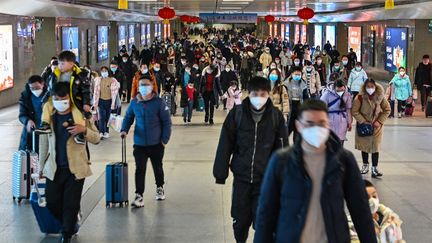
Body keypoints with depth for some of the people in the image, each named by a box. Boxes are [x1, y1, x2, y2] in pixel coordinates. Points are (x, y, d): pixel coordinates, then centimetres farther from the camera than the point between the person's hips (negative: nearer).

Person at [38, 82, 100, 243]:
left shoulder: (80, 115, -6)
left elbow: (96, 139, -3)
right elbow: (44, 143, 10)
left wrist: (84, 130, -23)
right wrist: (41, 167, 14)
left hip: (75, 168, -3)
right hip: (54, 169, 3)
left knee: (71, 204, 0)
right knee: (52, 202, 8)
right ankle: (71, 225, 34)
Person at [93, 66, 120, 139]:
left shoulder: (112, 80, -6)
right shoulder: (98, 80, 1)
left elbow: (114, 92, -6)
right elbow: (96, 91, 2)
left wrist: (113, 104, -9)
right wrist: (95, 103, -1)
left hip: (109, 101, -1)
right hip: (101, 100, 1)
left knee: (107, 117, 6)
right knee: (102, 117, -6)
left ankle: (106, 132, 17)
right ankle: (101, 132, -7)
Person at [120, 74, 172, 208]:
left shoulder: (159, 103, -11)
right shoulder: (134, 103, -2)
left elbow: (167, 122, -8)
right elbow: (128, 117, 10)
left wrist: (165, 139, -12)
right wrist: (124, 130, -8)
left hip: (156, 143, -1)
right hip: (139, 144, 1)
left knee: (157, 167, 18)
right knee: (140, 169, -3)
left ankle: (160, 188, 41)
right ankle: (139, 196, 0)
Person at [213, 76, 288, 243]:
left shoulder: (276, 116, -4)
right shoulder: (237, 114, -5)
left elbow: (282, 149, 0)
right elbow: (225, 145, -1)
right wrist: (221, 172, -2)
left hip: (266, 179, -1)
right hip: (241, 176, 1)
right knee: (240, 219, 11)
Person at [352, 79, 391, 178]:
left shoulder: (380, 97, -10)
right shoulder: (360, 97, -15)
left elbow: (387, 110, 0)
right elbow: (355, 111, -11)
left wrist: (380, 122, -9)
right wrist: (363, 121, -17)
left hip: (376, 125, 0)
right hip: (363, 125, 0)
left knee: (376, 147, -4)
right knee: (364, 146, 13)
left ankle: (374, 168, 0)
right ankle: (365, 165, 29)